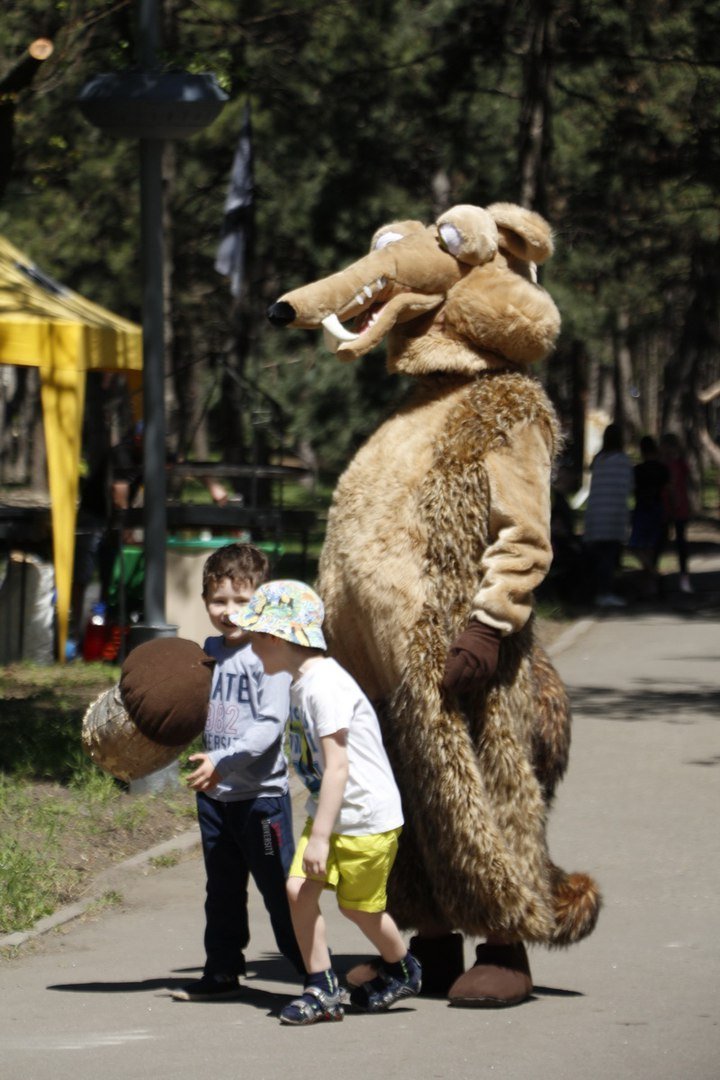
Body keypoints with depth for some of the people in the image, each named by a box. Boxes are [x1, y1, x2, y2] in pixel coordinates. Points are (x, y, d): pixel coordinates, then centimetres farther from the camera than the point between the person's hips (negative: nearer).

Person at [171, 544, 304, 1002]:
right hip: (214, 793, 7)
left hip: (261, 792, -7)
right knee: (223, 890, 16)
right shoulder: (209, 652, 9)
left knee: (279, 888, -3)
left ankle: (318, 975, 4)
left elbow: (271, 723, -21)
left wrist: (224, 760, -27)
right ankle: (222, 972, 26)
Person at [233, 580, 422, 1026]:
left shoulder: (325, 686, -24)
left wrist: (320, 836, -28)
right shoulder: (302, 683, 6)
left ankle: (403, 971, 32)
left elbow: (337, 767, -27)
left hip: (367, 814, -8)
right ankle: (322, 989, 3)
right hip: (329, 812, 8)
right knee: (299, 888, -5)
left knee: (359, 905, 6)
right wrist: (317, 829, 20)